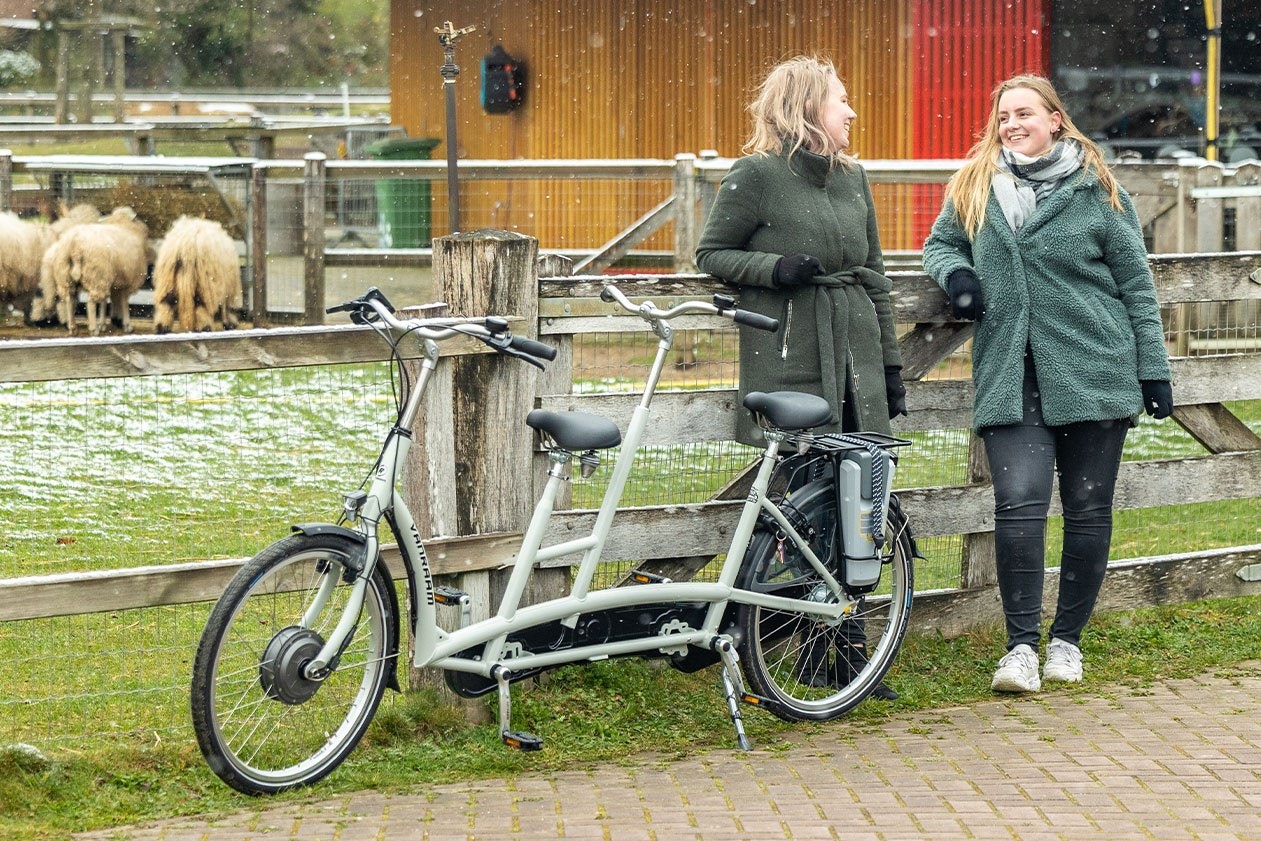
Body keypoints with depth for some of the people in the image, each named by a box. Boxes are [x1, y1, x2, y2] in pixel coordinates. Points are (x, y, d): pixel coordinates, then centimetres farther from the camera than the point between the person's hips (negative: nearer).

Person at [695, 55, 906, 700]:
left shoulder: (853, 177, 16)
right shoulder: (757, 175, -3)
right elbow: (712, 253, 1)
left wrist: (892, 366, 19)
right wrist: (776, 267, -16)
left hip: (856, 360, 6)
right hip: (789, 360, -6)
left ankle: (846, 645, 9)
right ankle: (822, 648, 2)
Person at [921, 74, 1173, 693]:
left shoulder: (1096, 192, 2)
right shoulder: (974, 188, 9)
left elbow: (1136, 286, 5)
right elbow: (939, 244, 23)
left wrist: (1153, 370, 2)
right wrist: (955, 272, -1)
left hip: (1095, 370, -1)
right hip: (1010, 376, 1)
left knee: (1087, 509, 5)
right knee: (1018, 503, -13)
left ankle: (1067, 638, 18)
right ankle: (1021, 646, -9)